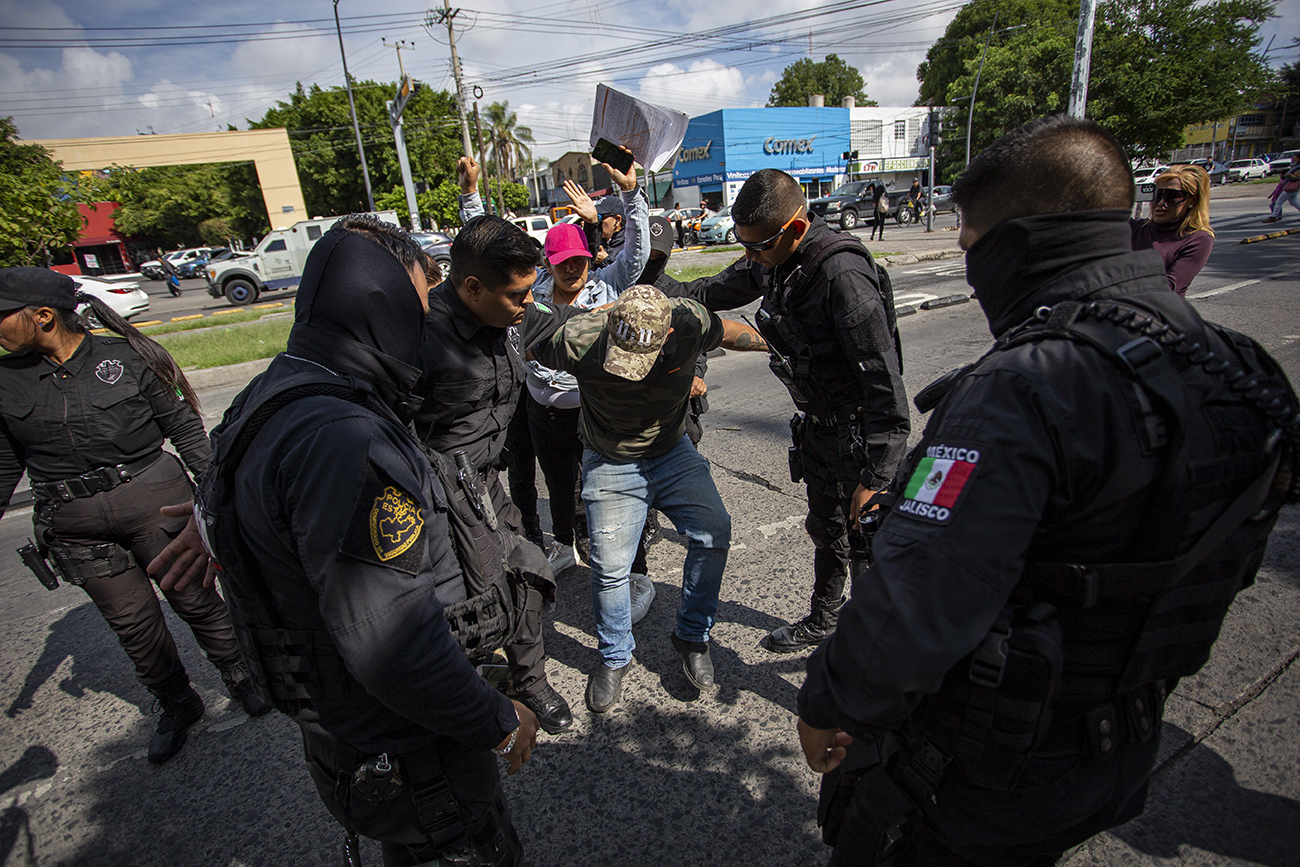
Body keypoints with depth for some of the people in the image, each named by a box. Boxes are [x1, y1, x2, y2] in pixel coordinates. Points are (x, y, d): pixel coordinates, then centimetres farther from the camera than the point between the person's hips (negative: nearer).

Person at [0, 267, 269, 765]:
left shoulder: (125, 359, -8)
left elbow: (183, 426, -1)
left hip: (155, 503, -3)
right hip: (74, 527, 4)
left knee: (194, 600, 7)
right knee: (131, 621, 12)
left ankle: (240, 678, 30)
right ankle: (176, 706, 33)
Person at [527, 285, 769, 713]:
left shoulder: (690, 322, -24)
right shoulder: (577, 340, -28)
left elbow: (731, 333, -1)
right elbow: (529, 353, -6)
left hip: (673, 452, 2)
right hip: (610, 463, -1)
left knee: (713, 533, -11)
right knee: (610, 567, -5)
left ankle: (692, 637, 15)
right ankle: (614, 657, 25)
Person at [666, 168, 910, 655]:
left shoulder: (843, 276, -30)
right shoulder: (773, 263, -4)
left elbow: (883, 379, -31)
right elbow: (717, 290, 14)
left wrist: (876, 477, -32)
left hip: (861, 431, -8)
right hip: (817, 426, 9)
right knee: (826, 529, 23)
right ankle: (822, 623, 44)